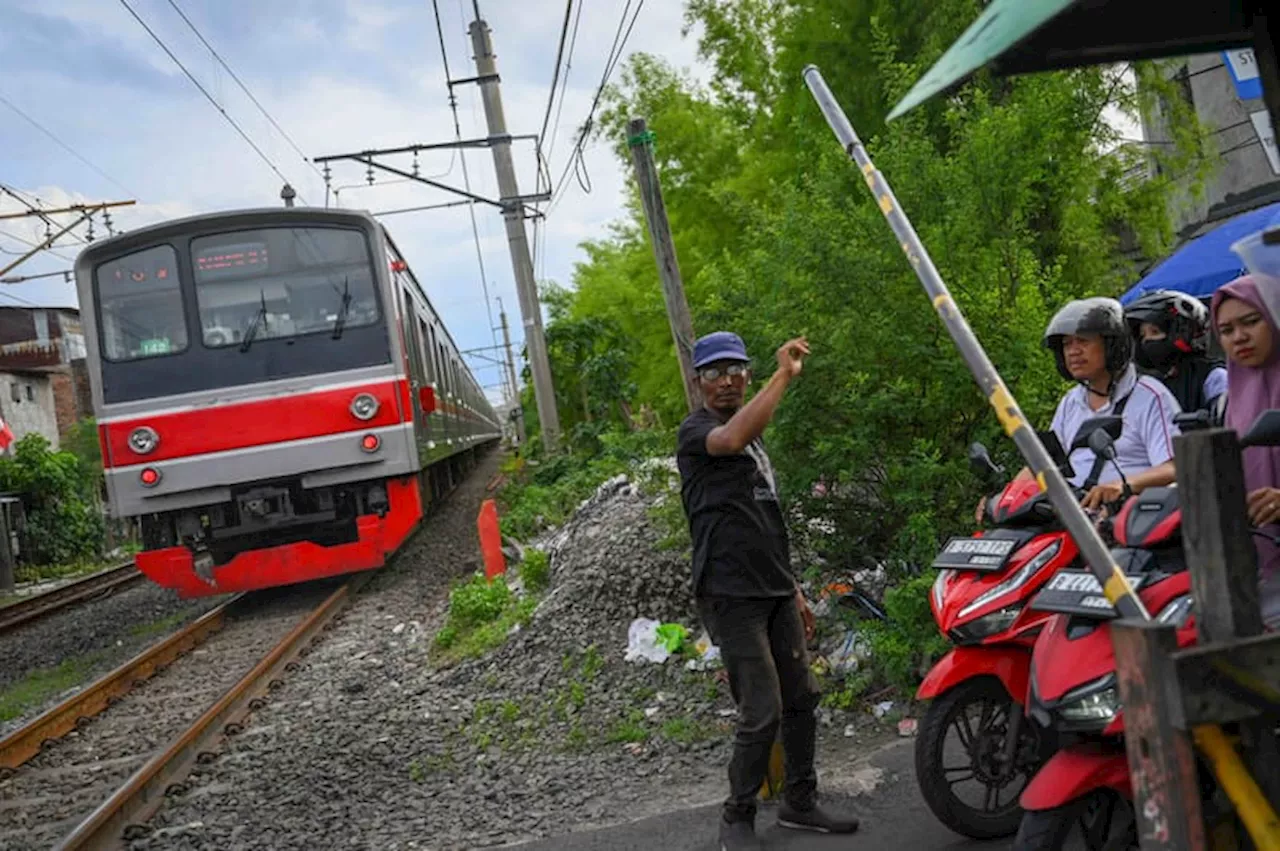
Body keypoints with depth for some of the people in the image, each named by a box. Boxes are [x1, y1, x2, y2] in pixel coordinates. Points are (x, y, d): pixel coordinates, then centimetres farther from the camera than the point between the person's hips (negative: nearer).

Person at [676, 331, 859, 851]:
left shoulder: (754, 437, 20)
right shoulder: (696, 431, -8)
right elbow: (734, 439, -35)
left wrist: (794, 590, 22)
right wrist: (784, 375, -33)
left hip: (776, 593, 8)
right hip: (732, 597, -8)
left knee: (801, 699, 9)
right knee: (763, 714, -9)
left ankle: (800, 803, 24)